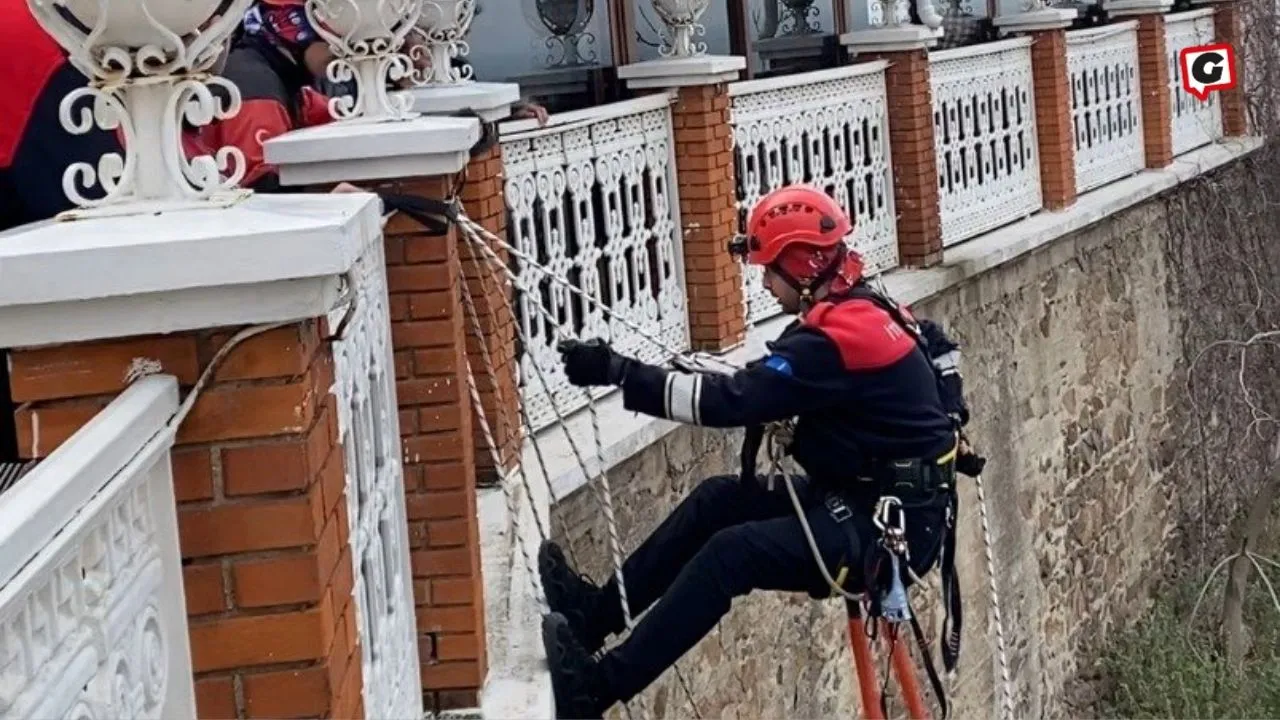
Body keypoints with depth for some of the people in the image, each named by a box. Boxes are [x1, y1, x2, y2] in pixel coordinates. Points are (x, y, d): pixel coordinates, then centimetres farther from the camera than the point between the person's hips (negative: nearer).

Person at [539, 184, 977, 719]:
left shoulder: (840, 337, -22)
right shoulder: (866, 311, 9)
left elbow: (733, 402, -26)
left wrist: (618, 372, -24)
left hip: (886, 531, -10)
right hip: (865, 499, 10)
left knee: (732, 552, -21)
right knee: (719, 499, 5)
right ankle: (601, 609, 9)